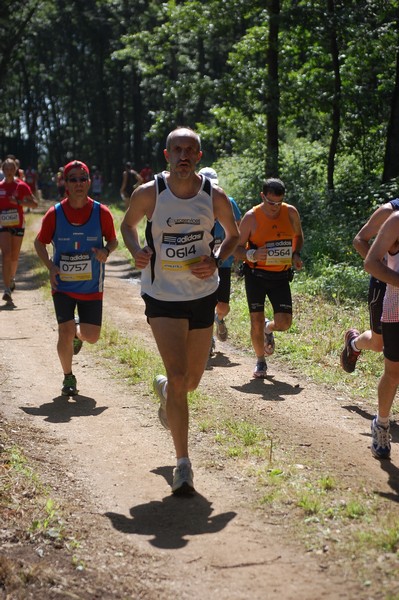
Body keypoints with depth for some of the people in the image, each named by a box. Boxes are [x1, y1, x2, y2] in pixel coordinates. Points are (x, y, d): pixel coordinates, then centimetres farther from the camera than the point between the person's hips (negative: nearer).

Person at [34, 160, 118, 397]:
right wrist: (50, 265, -12)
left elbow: (113, 240, 6)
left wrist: (106, 251, -17)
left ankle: (78, 334, 40)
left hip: (92, 286, 1)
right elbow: (40, 242, 5)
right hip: (63, 285, -1)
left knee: (91, 337, 1)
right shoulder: (55, 213, -7)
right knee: (65, 331, -9)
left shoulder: (102, 212, -7)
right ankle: (68, 378, 15)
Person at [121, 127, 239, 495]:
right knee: (178, 376, -15)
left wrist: (216, 261, -10)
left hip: (202, 294, 3)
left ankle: (164, 389, 53)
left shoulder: (215, 196, -6)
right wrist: (137, 250, -11)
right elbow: (128, 224, 10)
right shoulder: (148, 194, -10)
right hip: (162, 296, -3)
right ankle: (183, 464, -6)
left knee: (192, 381, 13)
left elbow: (233, 235, 9)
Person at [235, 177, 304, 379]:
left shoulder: (291, 213, -3)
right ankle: (260, 362, 19)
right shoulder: (251, 217, -11)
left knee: (284, 322, -7)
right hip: (256, 275, -2)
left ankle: (269, 329, 30)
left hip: (281, 276, 2)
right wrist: (253, 254, -27)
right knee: (256, 321, -2)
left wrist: (296, 254, -1)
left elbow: (298, 235, 18)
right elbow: (237, 249, -6)